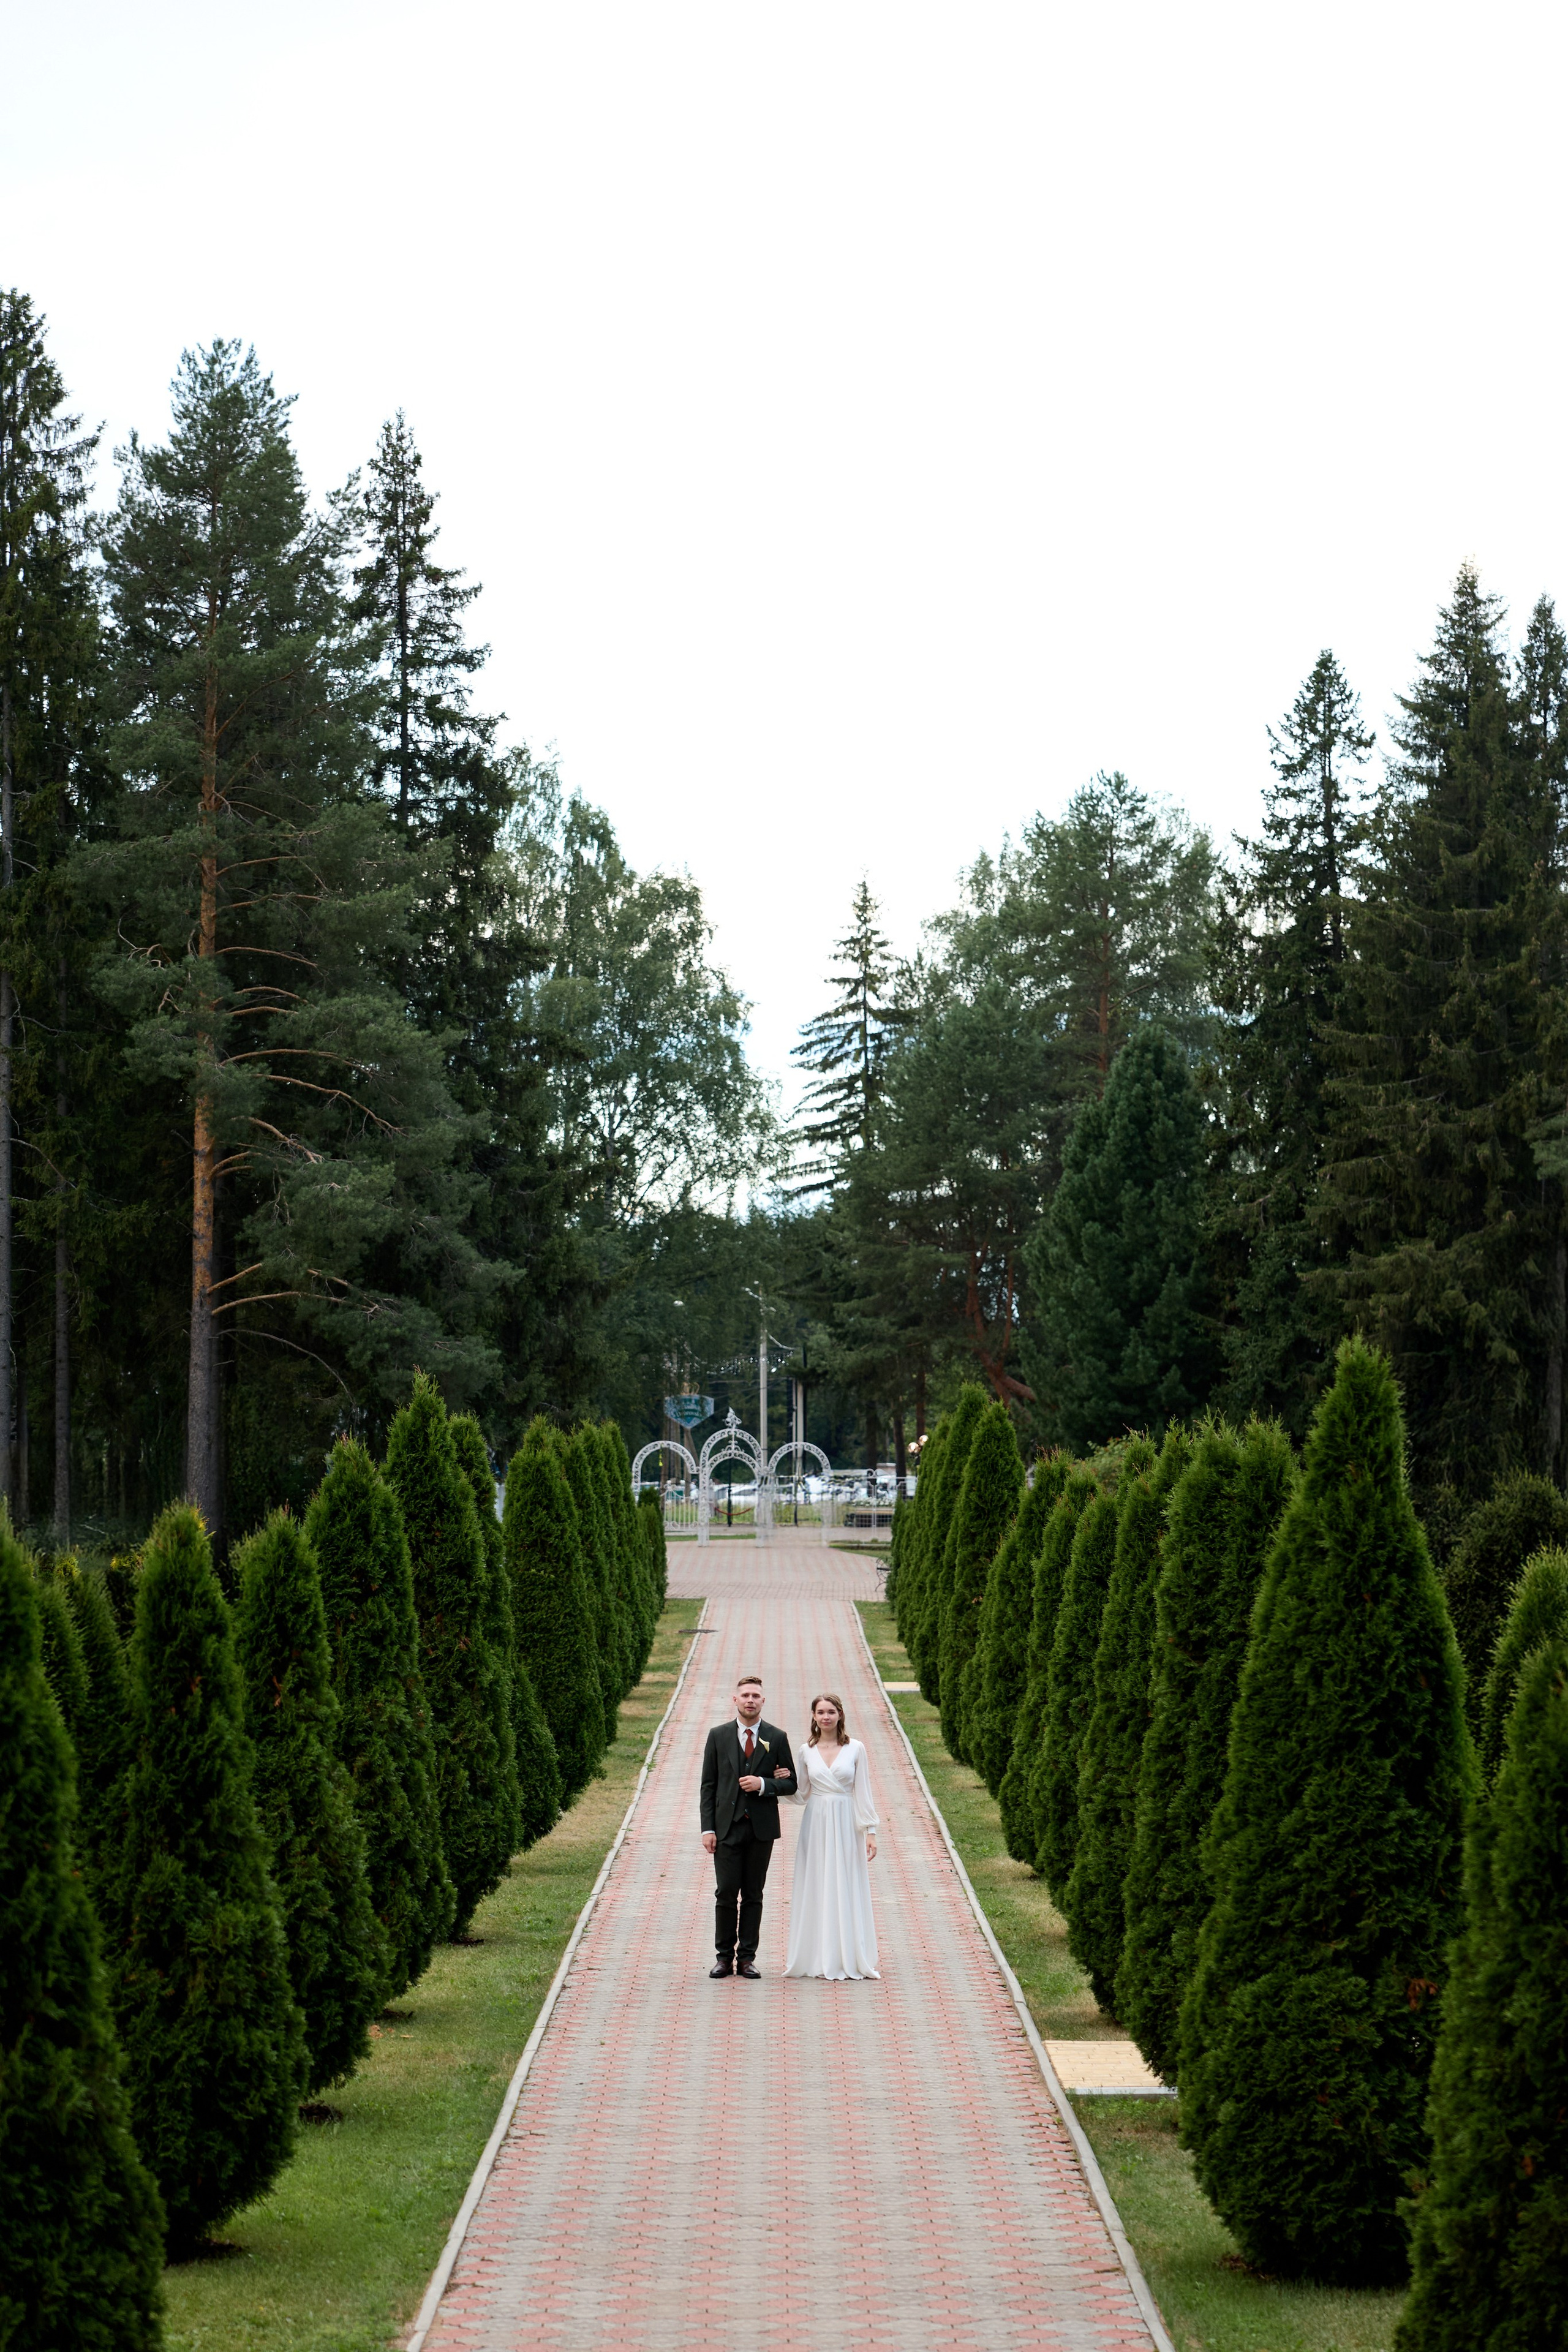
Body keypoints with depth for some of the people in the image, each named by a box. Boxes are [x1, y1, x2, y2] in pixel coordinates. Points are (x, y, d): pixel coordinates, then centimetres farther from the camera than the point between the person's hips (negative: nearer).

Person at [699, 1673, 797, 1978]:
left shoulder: (777, 1738, 5)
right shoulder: (718, 1736, 5)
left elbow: (791, 1784, 7)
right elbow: (708, 1785, 5)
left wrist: (763, 1784, -13)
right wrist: (707, 1828, -3)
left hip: (761, 1827, 0)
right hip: (728, 1827, 0)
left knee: (753, 1894, 4)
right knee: (726, 1893, -3)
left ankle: (747, 1958, 8)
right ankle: (725, 1957, 5)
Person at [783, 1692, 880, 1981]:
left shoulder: (855, 1749, 1)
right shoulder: (807, 1751, 6)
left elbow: (863, 1792, 2)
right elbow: (802, 1795, 13)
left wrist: (870, 1831, -2)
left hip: (846, 1825, -2)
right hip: (816, 1824, 2)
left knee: (846, 1889, 0)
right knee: (815, 1889, 1)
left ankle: (848, 1958, 6)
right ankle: (818, 1958, 6)